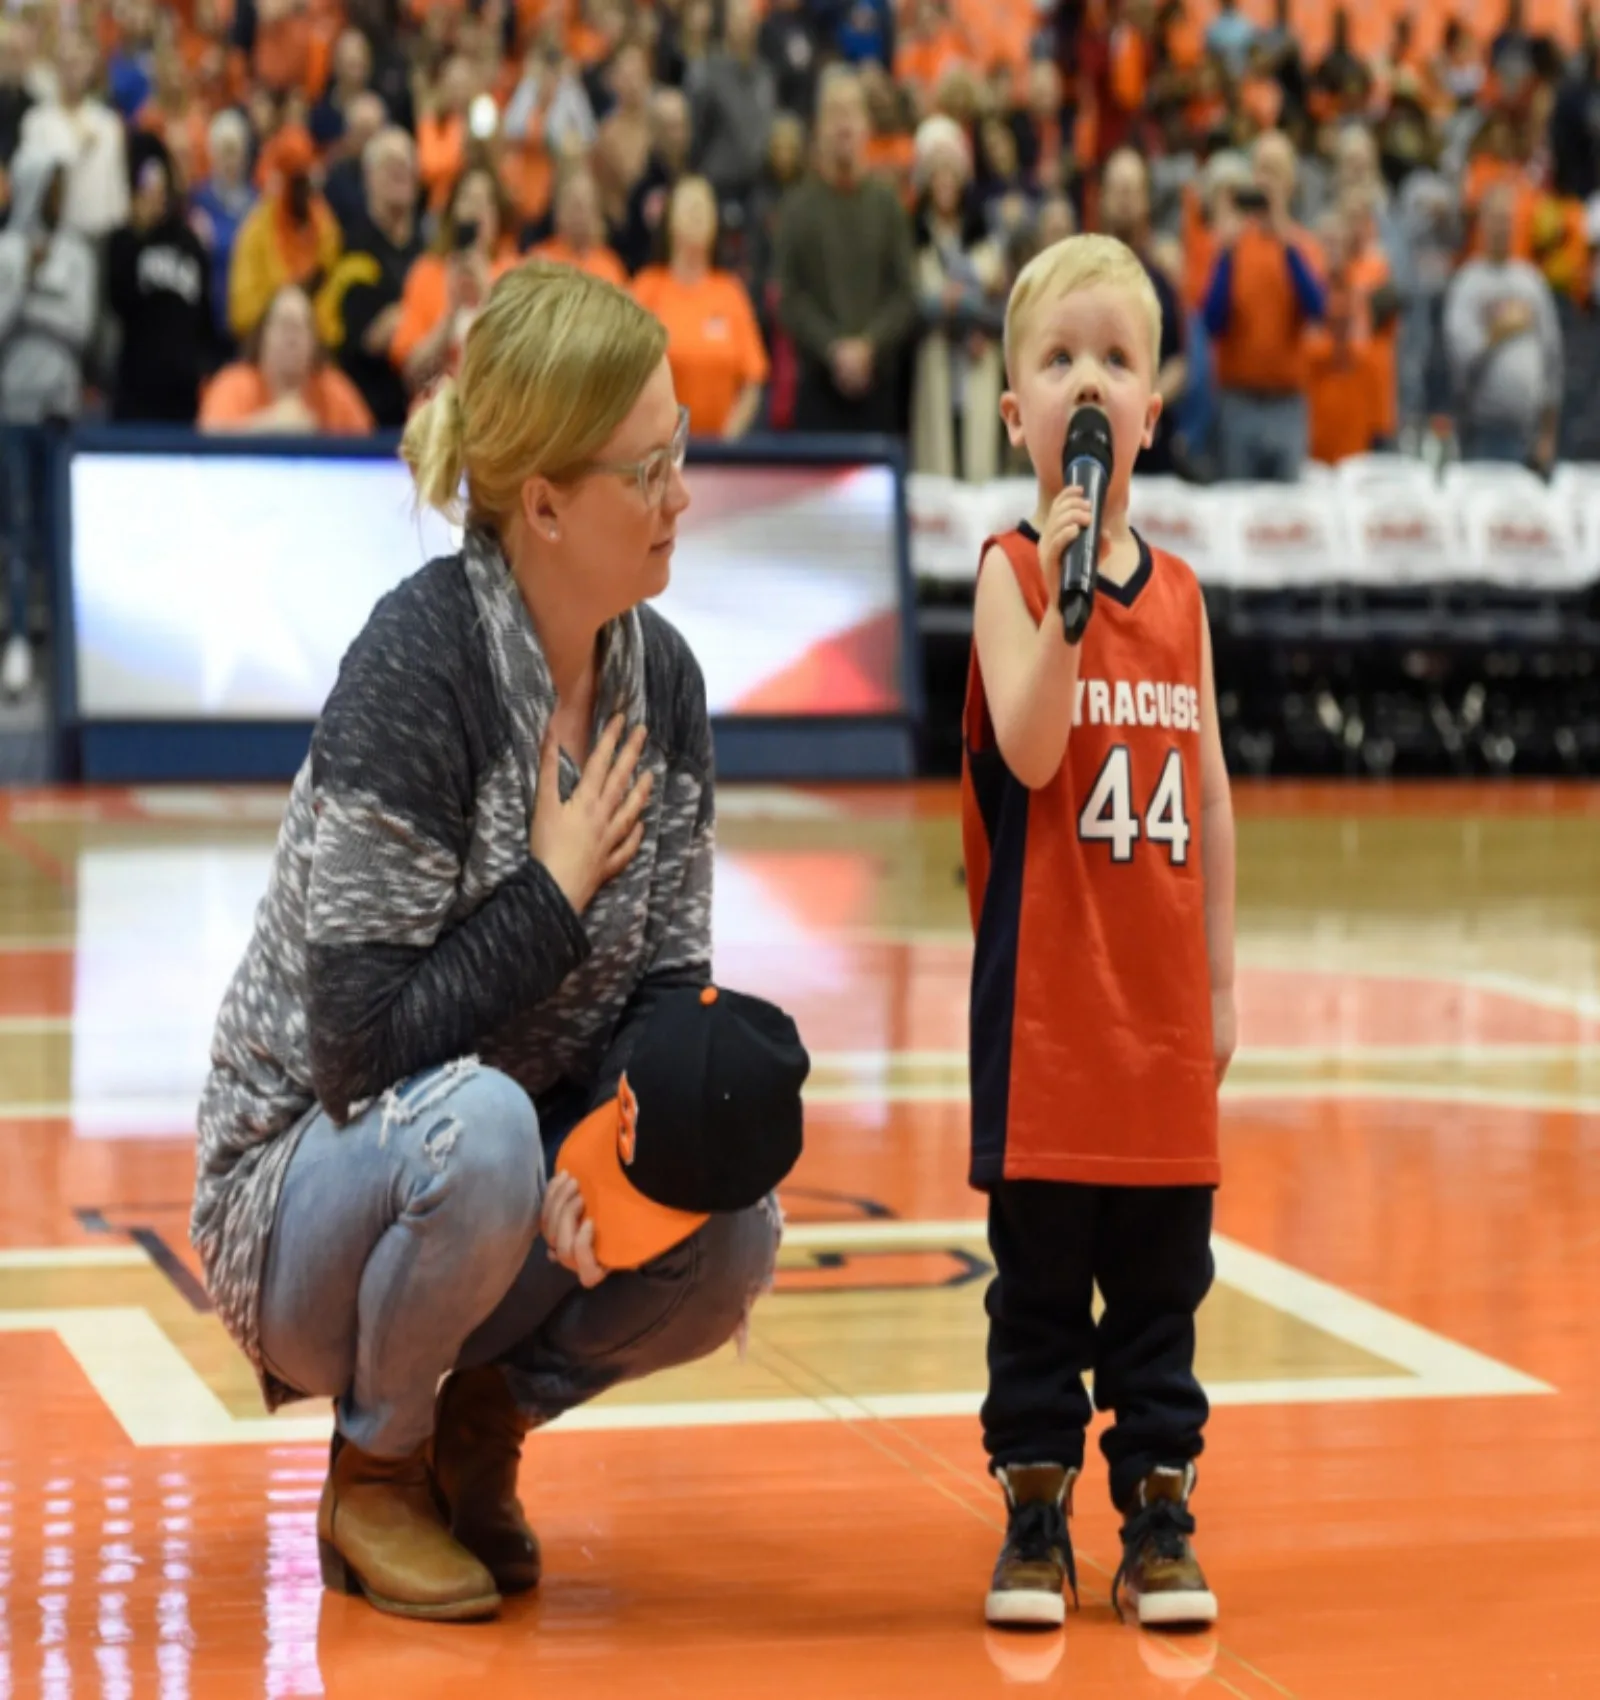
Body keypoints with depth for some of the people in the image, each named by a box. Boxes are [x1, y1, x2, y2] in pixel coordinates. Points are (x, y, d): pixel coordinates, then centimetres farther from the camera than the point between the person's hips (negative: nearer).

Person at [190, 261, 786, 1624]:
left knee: (731, 1237, -22)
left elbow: (669, 986, 0)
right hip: (303, 1189, -6)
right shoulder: (418, 663, -24)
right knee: (477, 1127, -38)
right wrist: (557, 887, -19)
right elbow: (364, 1040, -27)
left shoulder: (661, 678, -1)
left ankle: (486, 1417, 8)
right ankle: (375, 1467, -8)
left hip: (505, 1196, 6)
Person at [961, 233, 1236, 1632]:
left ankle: (1159, 1512, 18)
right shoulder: (1012, 571, -5)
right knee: (1039, 1272, 4)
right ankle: (1036, 1515, 14)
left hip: (1161, 994, 4)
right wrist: (1063, 597, -30)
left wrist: (1222, 978, 10)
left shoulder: (1179, 593, 7)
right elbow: (1028, 750, -18)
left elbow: (1209, 793, 11)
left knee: (1163, 1276, 9)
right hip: (1048, 996, -4)